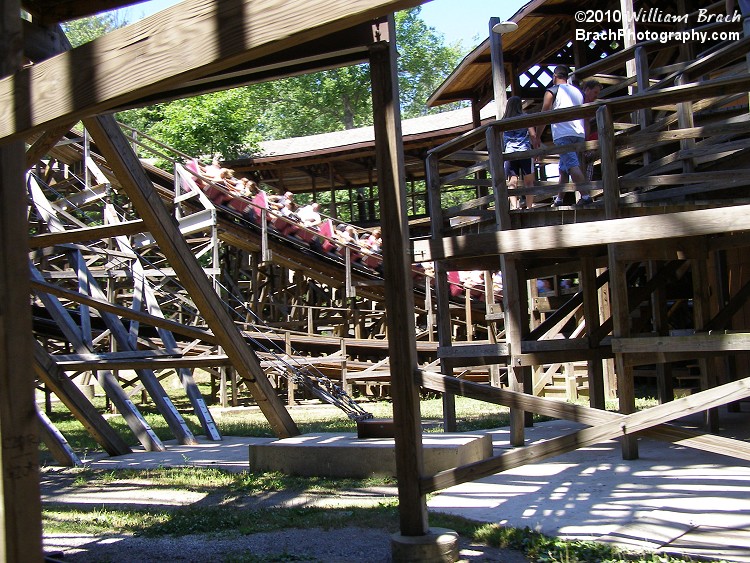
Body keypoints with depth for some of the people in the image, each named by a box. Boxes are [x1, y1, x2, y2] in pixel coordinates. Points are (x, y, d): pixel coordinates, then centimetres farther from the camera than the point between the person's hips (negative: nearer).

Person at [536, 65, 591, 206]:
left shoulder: (552, 91, 2)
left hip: (563, 134, -6)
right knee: (563, 167, 15)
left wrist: (537, 137, 1)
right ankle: (559, 199, 17)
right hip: (579, 134, 6)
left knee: (572, 165, -16)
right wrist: (585, 136, 28)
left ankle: (585, 196, -28)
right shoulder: (577, 91, 20)